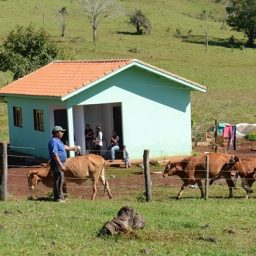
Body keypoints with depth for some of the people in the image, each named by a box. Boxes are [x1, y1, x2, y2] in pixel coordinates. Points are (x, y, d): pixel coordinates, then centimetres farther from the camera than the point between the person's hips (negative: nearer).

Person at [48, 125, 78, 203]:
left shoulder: (58, 141, 16)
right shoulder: (53, 141, -18)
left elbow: (64, 147, 36)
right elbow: (54, 154, -25)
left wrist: (72, 148, 51)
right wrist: (61, 165, -29)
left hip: (60, 163, 11)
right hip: (57, 164, -11)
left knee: (61, 180, 15)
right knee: (58, 181, -8)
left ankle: (60, 197, 22)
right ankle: (58, 198, -5)